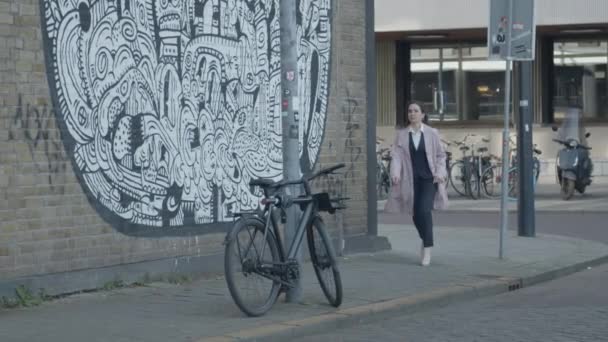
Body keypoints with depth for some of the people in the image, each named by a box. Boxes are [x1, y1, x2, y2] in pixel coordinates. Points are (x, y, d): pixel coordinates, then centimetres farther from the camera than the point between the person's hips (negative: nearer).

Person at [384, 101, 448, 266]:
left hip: (429, 178, -2)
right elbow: (397, 155, -4)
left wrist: (440, 173, -7)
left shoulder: (432, 133, 0)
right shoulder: (401, 134, 2)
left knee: (425, 210, -18)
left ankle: (427, 248, -9)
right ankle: (425, 239, 35)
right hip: (411, 179, 2)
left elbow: (440, 155, 7)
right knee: (415, 213, 6)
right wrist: (395, 173, -20)